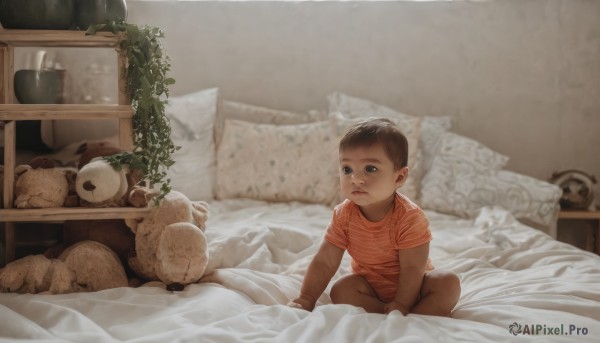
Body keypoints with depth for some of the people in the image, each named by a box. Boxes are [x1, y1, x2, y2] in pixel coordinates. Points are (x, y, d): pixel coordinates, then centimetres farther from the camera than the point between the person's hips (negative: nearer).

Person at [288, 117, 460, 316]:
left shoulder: (409, 217, -25)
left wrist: (401, 305, -29)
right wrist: (306, 300, -18)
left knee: (448, 283, -27)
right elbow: (324, 262, -12)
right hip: (370, 287, 3)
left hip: (411, 286, -2)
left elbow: (412, 269, -24)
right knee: (340, 290, -26)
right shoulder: (344, 215, -14)